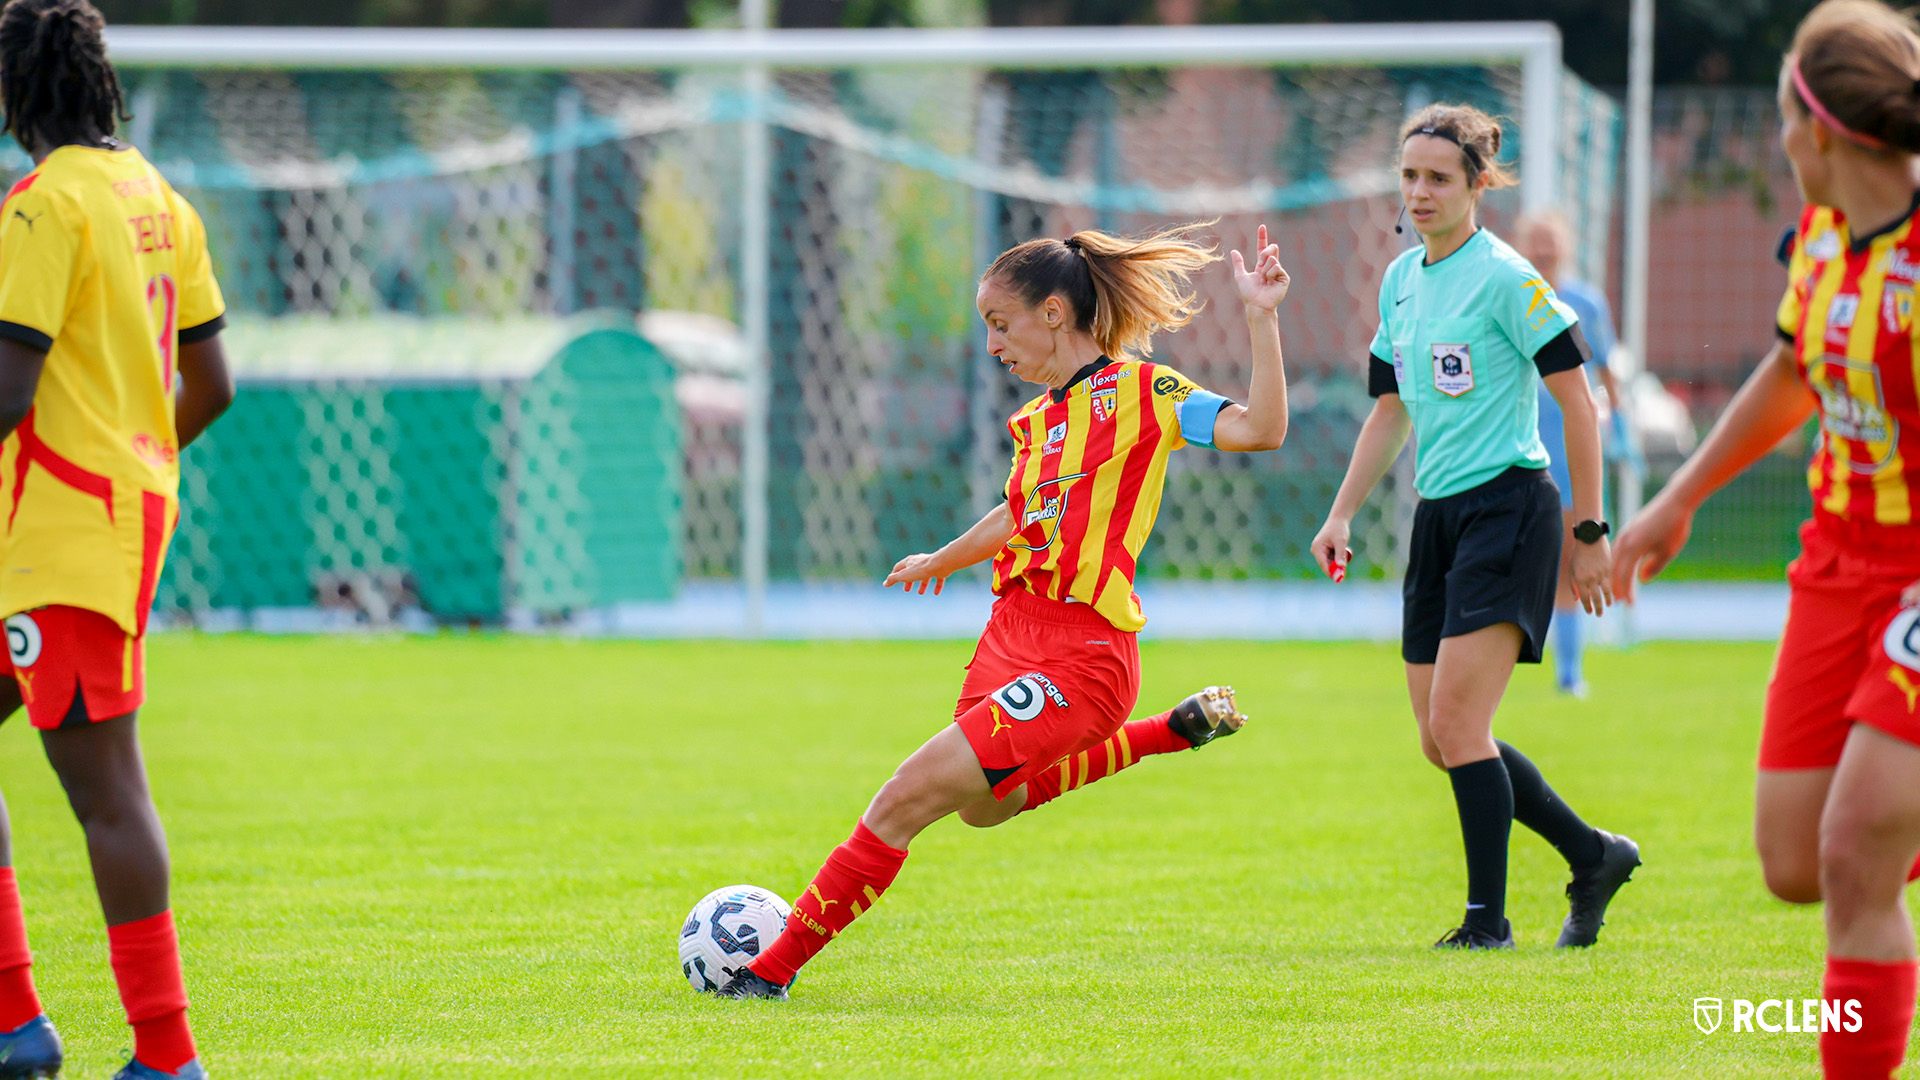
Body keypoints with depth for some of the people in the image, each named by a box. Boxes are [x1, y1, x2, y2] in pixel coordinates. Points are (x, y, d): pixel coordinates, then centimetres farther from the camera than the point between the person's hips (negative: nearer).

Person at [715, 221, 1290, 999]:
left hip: (1079, 659, -9)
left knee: (908, 797, -14)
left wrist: (1261, 319, -26)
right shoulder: (1038, 419, 14)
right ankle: (1173, 731, 35)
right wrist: (941, 561, 49)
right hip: (1013, 636, 9)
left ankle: (775, 968, -5)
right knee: (984, 805, 28)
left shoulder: (1140, 390, -7)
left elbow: (1260, 430, -20)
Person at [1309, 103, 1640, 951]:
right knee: (1441, 739, 7)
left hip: (1508, 507, -8)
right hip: (1438, 517, 8)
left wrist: (1589, 532, -10)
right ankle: (1593, 856, 22)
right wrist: (1342, 516, 12)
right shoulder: (1401, 280, 12)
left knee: (1456, 721, -14)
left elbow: (1578, 401, -9)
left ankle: (1488, 917, -5)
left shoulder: (1504, 278, -11)